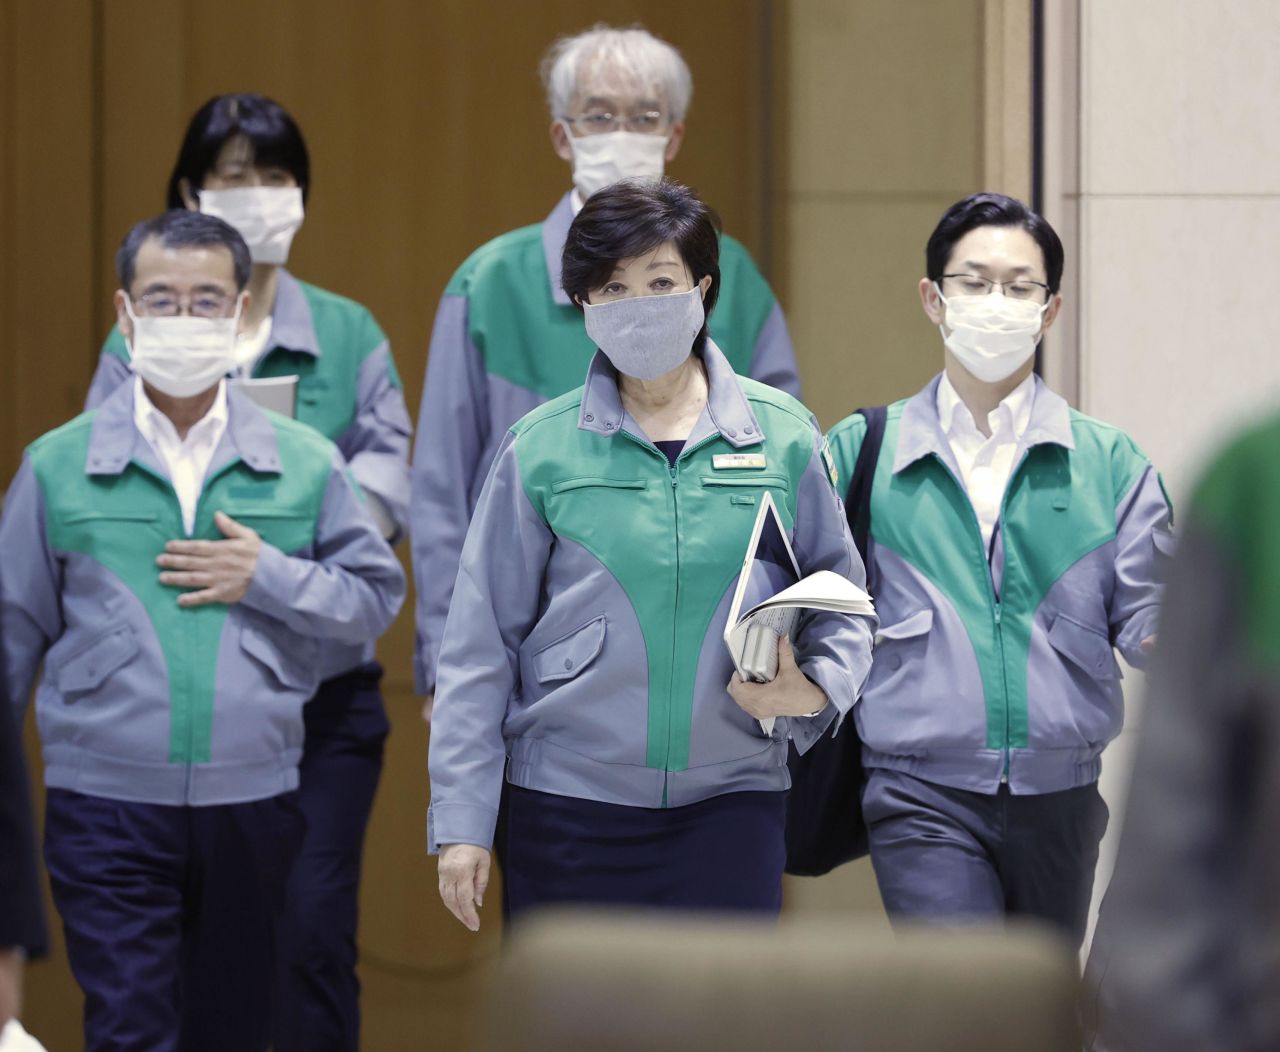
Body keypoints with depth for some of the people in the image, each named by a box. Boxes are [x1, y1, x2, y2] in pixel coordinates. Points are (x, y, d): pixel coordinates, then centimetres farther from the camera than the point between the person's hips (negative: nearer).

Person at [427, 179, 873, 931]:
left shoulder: (781, 436, 2)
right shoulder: (542, 448, 0)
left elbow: (843, 605, 10)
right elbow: (480, 645, 3)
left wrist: (813, 688, -12)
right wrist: (462, 823, 0)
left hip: (730, 803, 0)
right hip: (569, 805, 0)